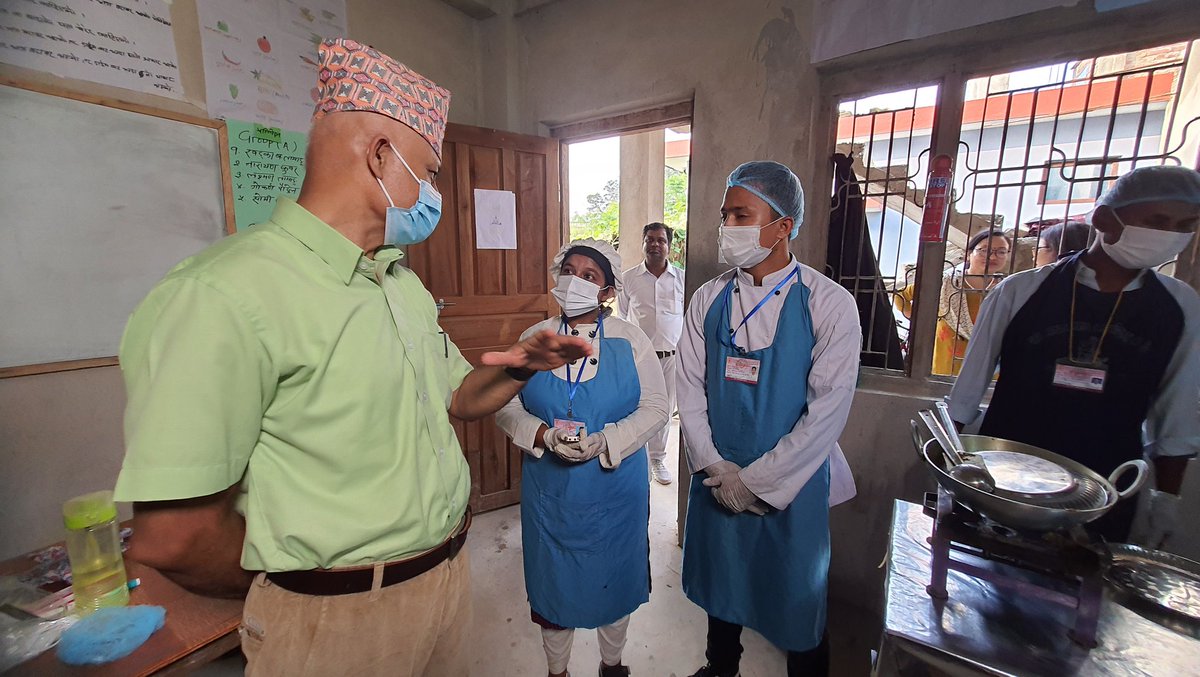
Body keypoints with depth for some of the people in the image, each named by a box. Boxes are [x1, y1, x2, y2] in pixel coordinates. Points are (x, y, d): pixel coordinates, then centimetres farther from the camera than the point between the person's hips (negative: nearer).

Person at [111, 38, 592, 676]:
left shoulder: (406, 284, 6)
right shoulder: (227, 293, -22)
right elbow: (172, 534, -23)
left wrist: (520, 364, -8)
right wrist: (304, 591, -7)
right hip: (338, 619, -7)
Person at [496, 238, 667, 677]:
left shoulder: (630, 340, -7)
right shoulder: (534, 339, -2)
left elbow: (655, 407, -8)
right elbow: (506, 405, -2)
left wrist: (605, 441, -22)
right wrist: (543, 435, -20)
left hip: (616, 489, 0)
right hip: (549, 491, 1)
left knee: (613, 578, 19)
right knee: (554, 580, 17)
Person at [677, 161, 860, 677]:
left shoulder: (830, 305, -13)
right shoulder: (708, 299, -3)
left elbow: (828, 411, -16)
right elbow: (690, 388, -2)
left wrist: (756, 481, -14)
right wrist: (716, 469, -9)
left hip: (791, 485, -3)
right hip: (716, 479, 4)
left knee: (796, 597, 16)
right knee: (720, 582, 23)